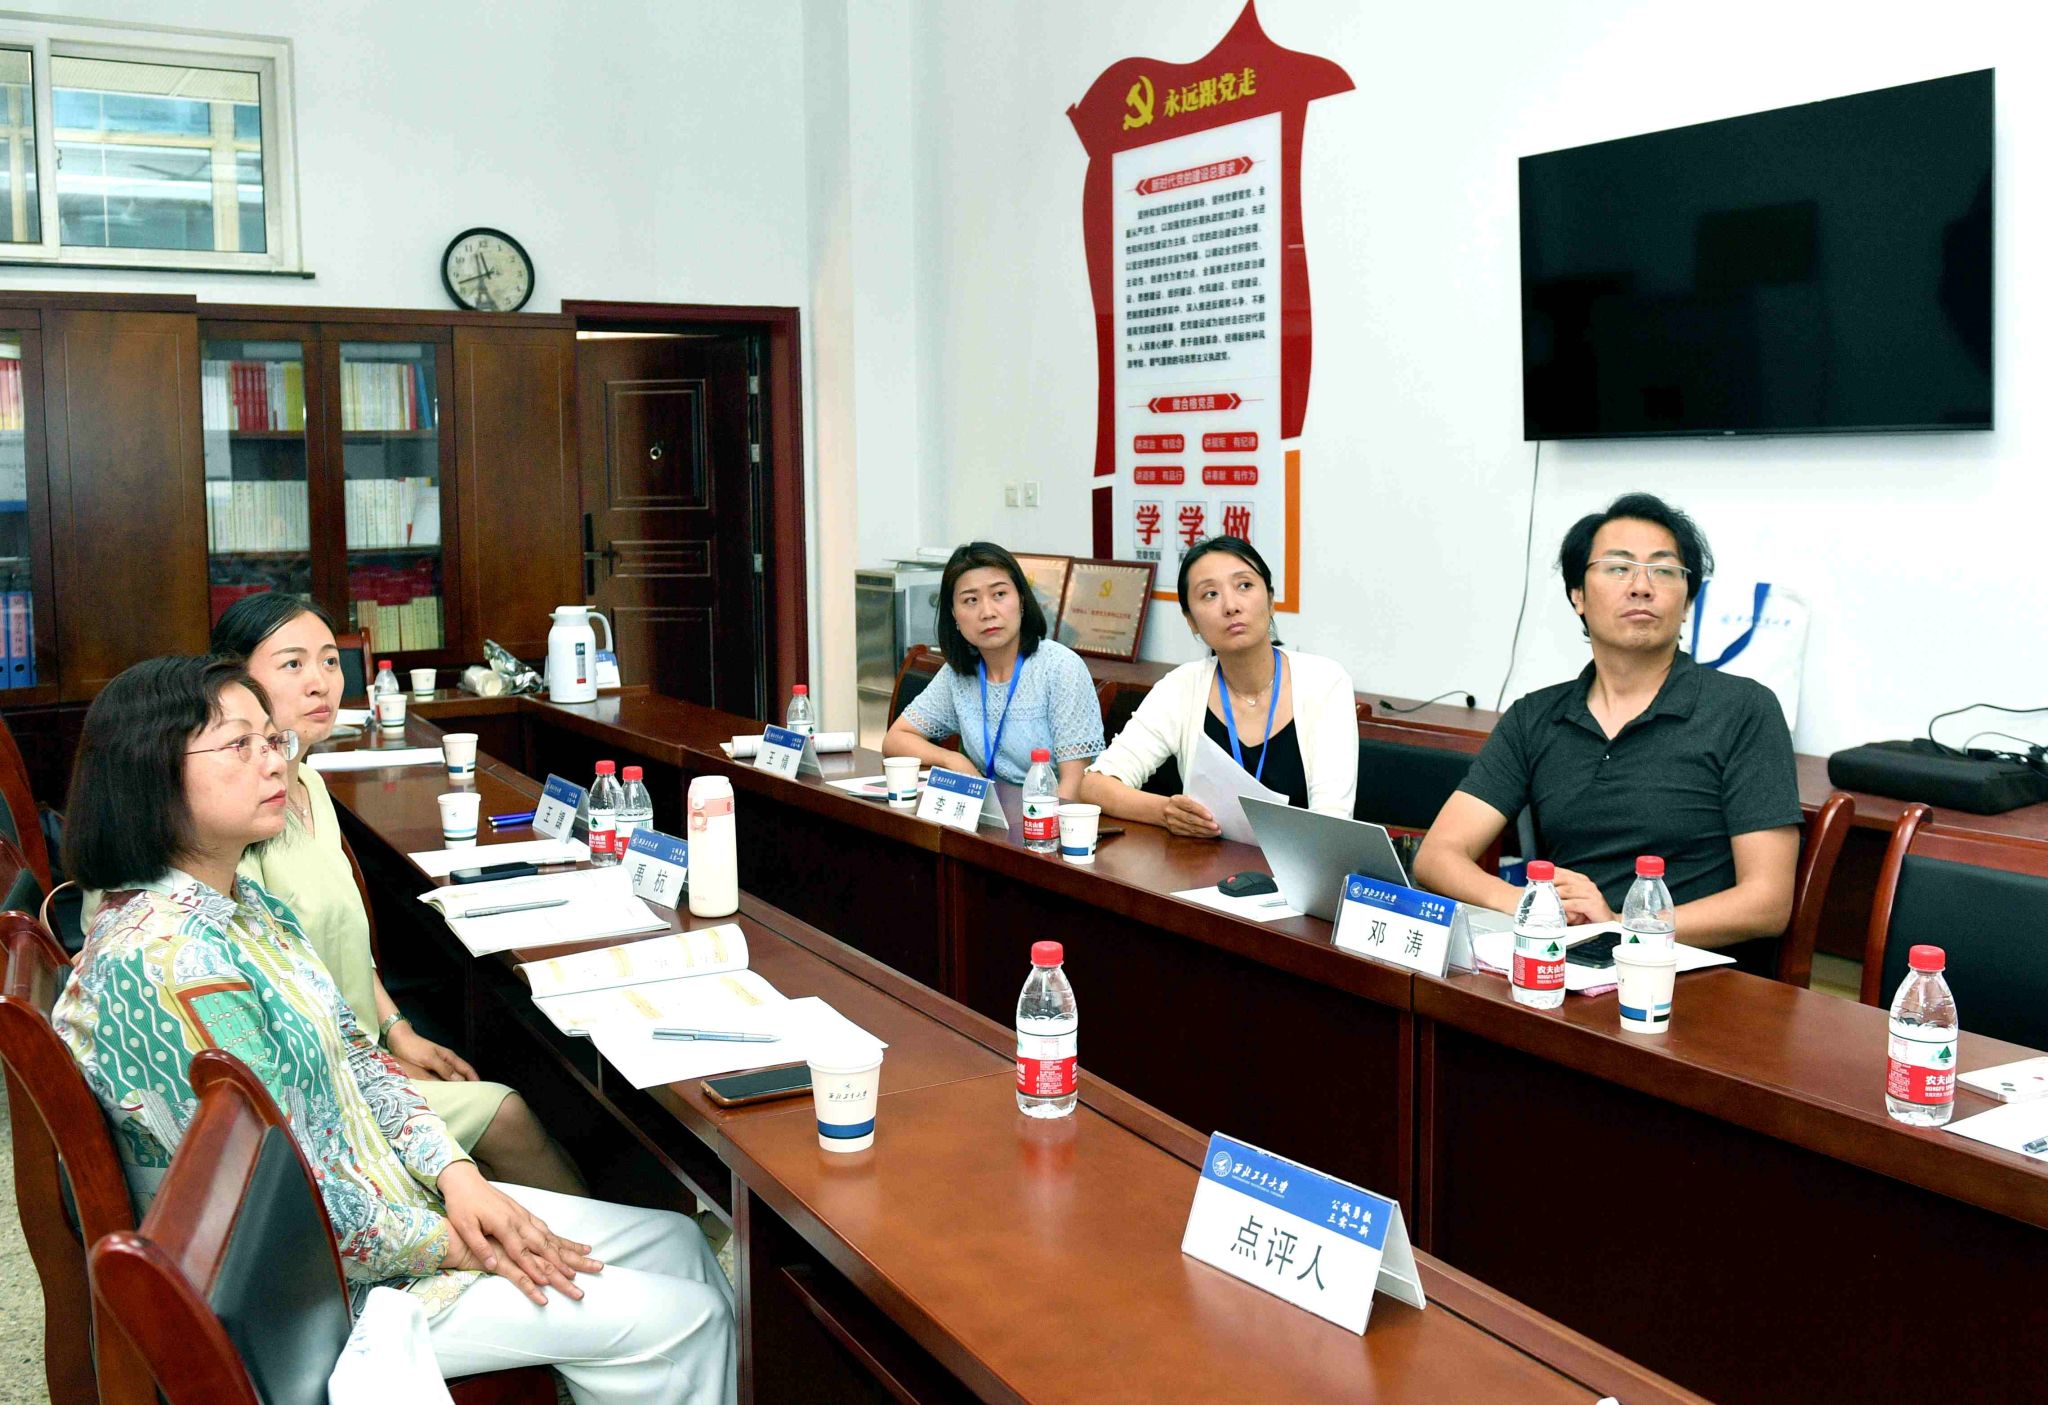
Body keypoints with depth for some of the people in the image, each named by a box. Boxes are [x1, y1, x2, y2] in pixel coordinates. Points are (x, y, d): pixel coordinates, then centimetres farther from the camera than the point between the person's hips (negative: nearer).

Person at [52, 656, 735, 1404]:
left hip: (384, 1195, 9)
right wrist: (461, 1246, -14)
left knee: (678, 1245, 7)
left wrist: (456, 1175, -4)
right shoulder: (165, 963, -28)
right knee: (677, 1316, -8)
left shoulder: (242, 900, 4)